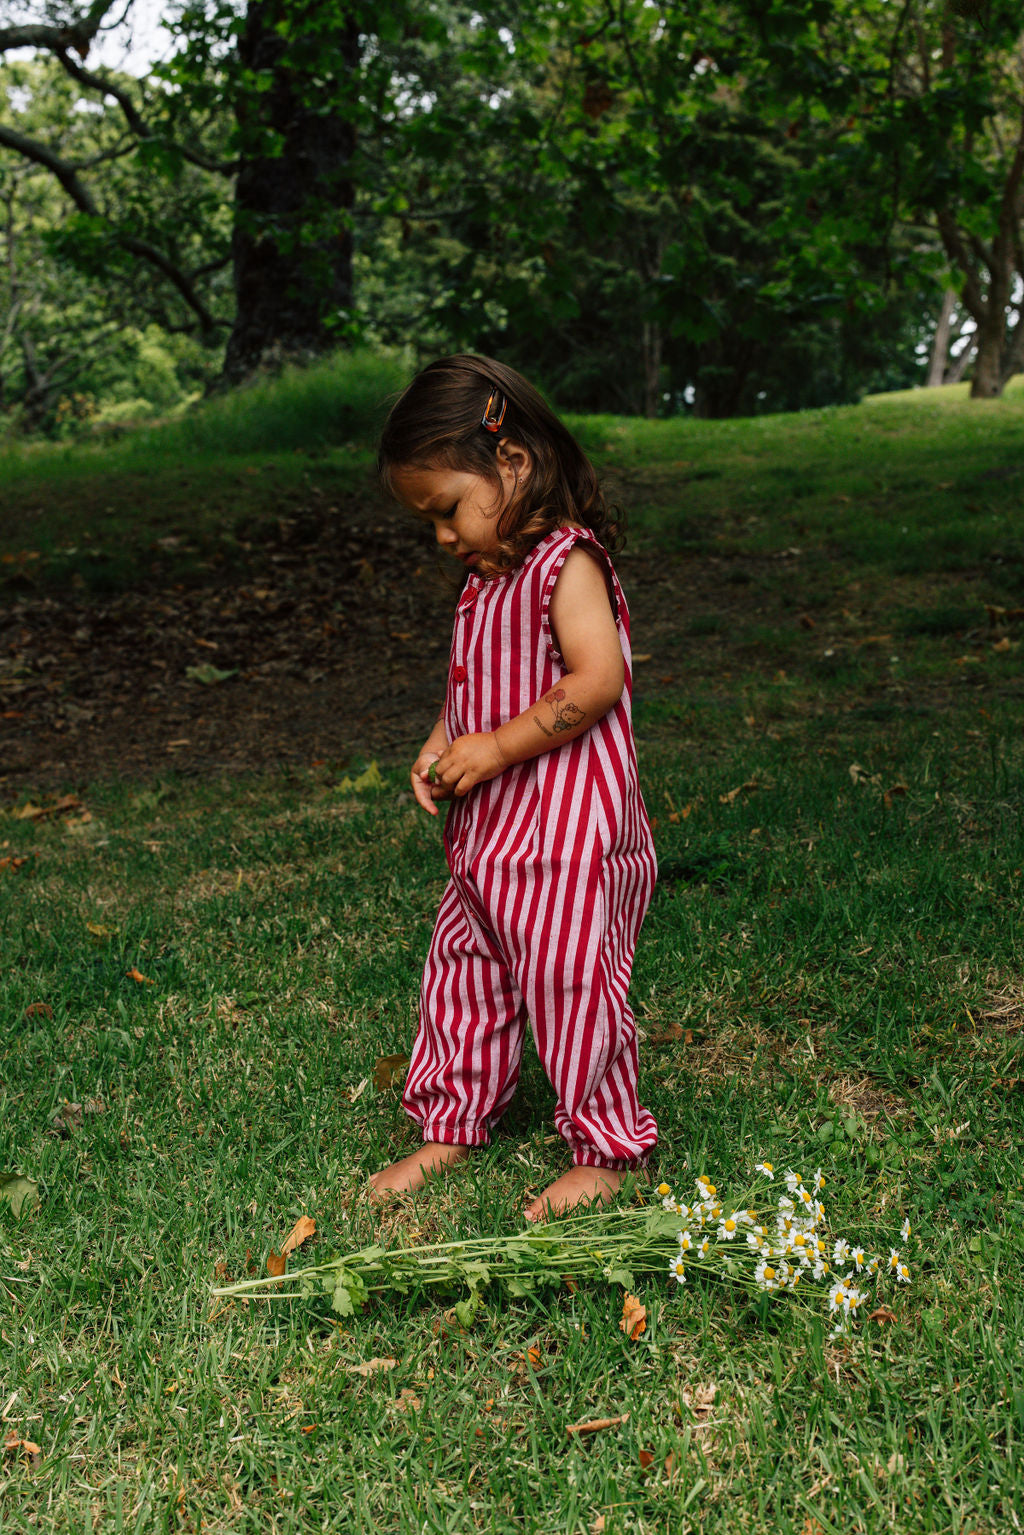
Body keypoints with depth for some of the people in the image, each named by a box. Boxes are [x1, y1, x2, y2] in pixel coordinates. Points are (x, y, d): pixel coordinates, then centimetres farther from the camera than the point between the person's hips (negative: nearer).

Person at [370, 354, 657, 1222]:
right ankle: (453, 1127, 32)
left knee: (568, 982, 0)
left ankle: (606, 1149, 18)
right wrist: (441, 747, 2)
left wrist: (495, 748, -21)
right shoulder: (486, 576, 13)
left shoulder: (567, 563, -15)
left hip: (567, 830, -9)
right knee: (461, 973, 16)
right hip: (490, 827, 9)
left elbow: (597, 680, -24)